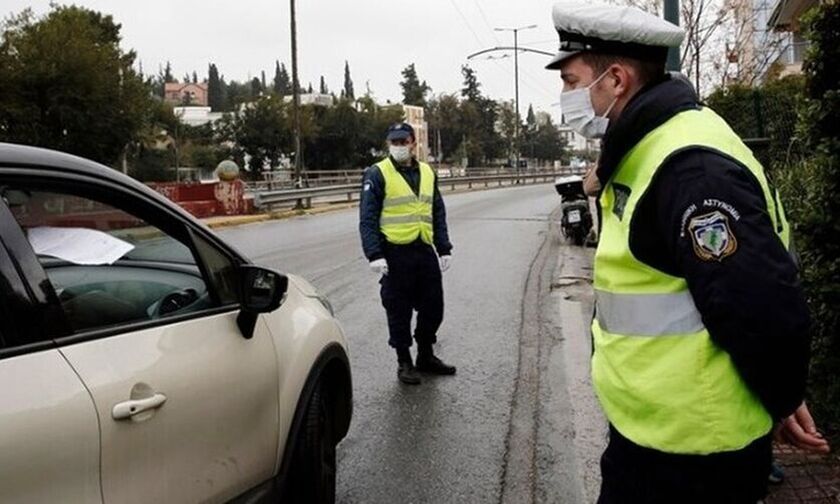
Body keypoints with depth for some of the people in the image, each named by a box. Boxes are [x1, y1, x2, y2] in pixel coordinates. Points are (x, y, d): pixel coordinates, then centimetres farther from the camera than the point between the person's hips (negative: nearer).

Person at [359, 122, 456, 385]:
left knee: (433, 307, 12)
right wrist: (374, 255, -17)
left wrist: (444, 249, 13)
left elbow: (438, 214, 17)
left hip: (425, 251, 6)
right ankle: (404, 362, 19)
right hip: (395, 253, -5)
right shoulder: (377, 174, -5)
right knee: (399, 311, 4)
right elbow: (367, 219, -9)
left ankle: (426, 356, 31)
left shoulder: (427, 173, 12)